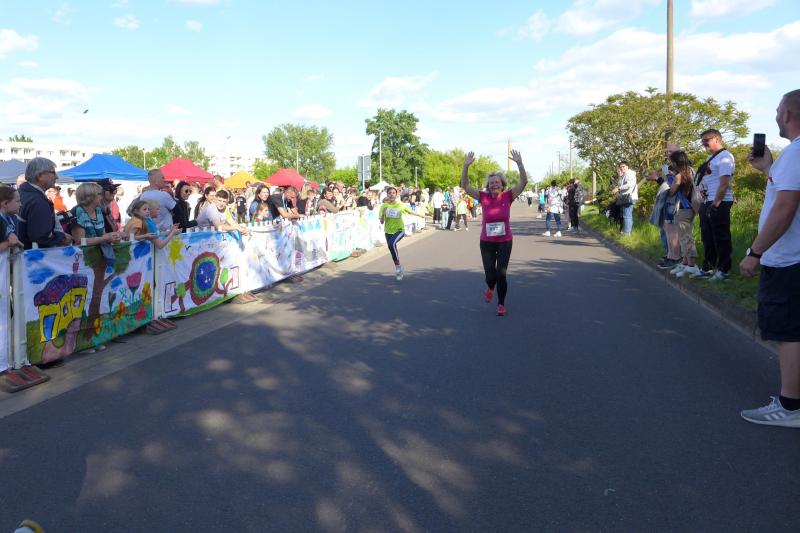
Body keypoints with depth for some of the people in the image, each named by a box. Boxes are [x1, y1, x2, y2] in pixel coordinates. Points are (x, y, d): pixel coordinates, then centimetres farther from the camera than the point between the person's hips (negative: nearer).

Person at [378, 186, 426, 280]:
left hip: (399, 230, -3)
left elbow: (410, 211, 13)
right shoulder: (384, 206, -4)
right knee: (392, 252, 9)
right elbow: (381, 222, -3)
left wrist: (420, 215, 26)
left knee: (392, 244, -32)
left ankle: (398, 266, -16)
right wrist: (383, 214, -21)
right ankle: (399, 271, 31)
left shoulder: (401, 205, -6)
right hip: (388, 231, 3)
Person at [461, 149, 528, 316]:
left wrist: (519, 163, -27)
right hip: (486, 242, 1)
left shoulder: (508, 196, -6)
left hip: (505, 242, -1)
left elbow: (524, 182, -15)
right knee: (490, 275, 4)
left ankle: (501, 304, 19)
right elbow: (465, 185, -11)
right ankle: (490, 288, 41)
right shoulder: (483, 197, -5)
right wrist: (466, 166, -23)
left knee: (501, 274, 0)